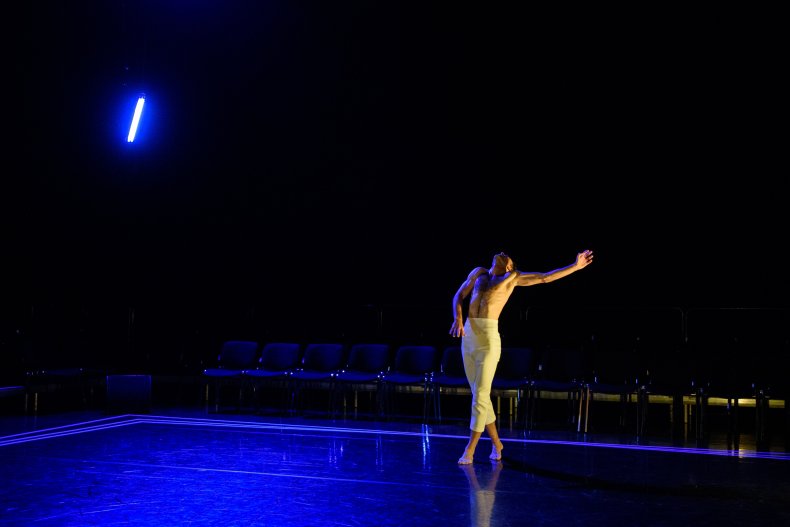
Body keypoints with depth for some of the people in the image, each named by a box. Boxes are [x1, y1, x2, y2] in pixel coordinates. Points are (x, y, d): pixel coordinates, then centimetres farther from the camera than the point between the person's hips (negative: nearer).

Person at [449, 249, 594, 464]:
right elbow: (459, 296, 16)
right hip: (468, 336, 4)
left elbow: (545, 277, 9)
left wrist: (576, 266, 6)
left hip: (489, 338, -4)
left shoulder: (513, 278, 9)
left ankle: (469, 450, -3)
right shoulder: (479, 272, 18)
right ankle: (496, 443, 24)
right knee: (478, 394, 10)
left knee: (480, 394, -7)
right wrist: (458, 319, -3)